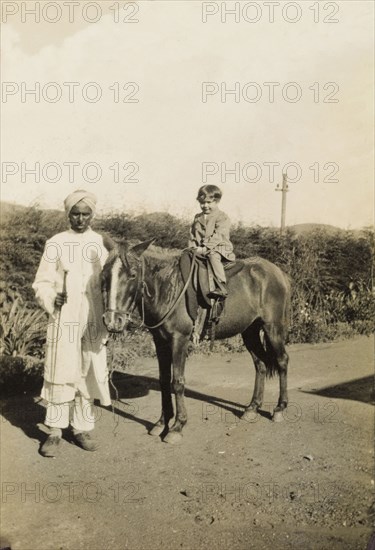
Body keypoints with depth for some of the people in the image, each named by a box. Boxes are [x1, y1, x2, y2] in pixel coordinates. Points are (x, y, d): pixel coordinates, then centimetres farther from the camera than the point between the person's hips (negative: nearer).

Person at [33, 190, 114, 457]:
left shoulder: (103, 244, 6)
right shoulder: (56, 244, 2)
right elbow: (42, 282, 2)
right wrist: (51, 298, -16)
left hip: (94, 321, 2)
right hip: (63, 320, -2)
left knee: (90, 373, 7)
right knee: (60, 373, -1)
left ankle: (83, 427, 20)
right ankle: (55, 432, 11)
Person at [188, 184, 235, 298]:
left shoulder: (222, 218, -3)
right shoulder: (197, 218, 17)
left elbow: (218, 236, -14)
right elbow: (192, 235, 19)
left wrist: (205, 247, -20)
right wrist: (193, 247, 2)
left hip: (219, 248, -6)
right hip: (200, 249, 7)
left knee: (212, 255, -37)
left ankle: (222, 287, -43)